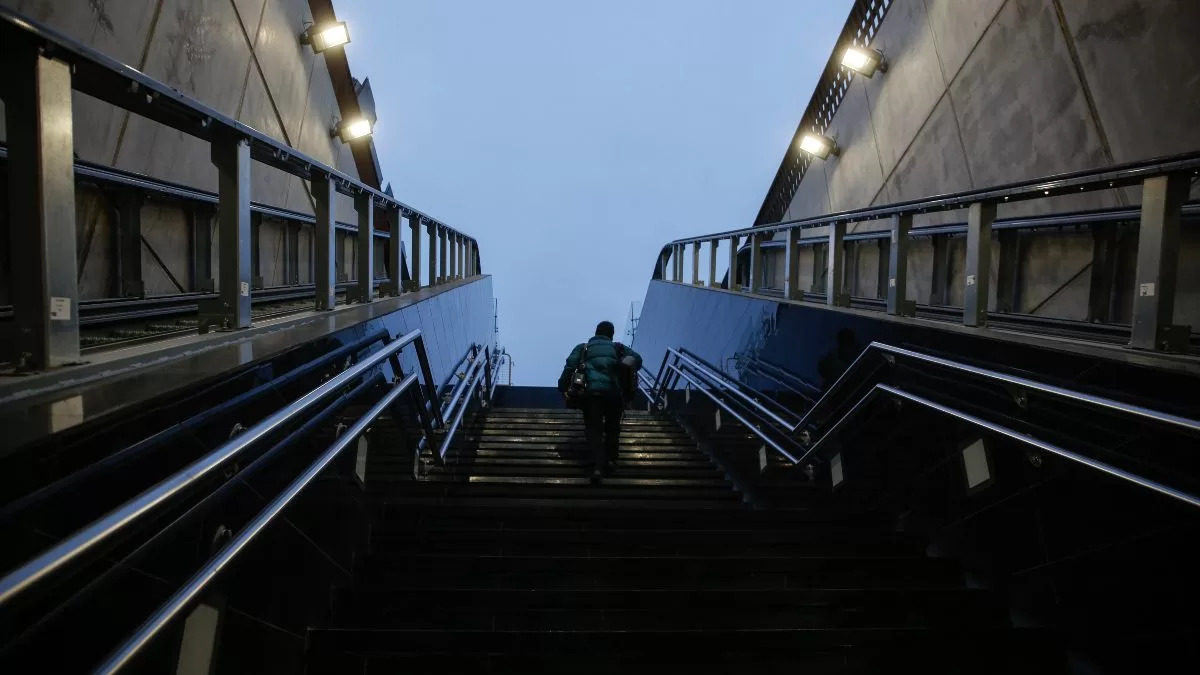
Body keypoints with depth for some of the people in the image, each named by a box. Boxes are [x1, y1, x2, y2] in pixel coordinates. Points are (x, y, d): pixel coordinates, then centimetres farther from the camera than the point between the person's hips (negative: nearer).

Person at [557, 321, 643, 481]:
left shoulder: (583, 347, 22)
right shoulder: (618, 347, 25)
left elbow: (570, 365, 6)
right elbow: (637, 358, 12)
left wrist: (563, 387, 3)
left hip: (591, 391, -1)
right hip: (614, 392, 1)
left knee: (594, 429, -1)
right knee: (612, 427, 20)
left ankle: (597, 466, -18)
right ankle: (610, 460, 9)